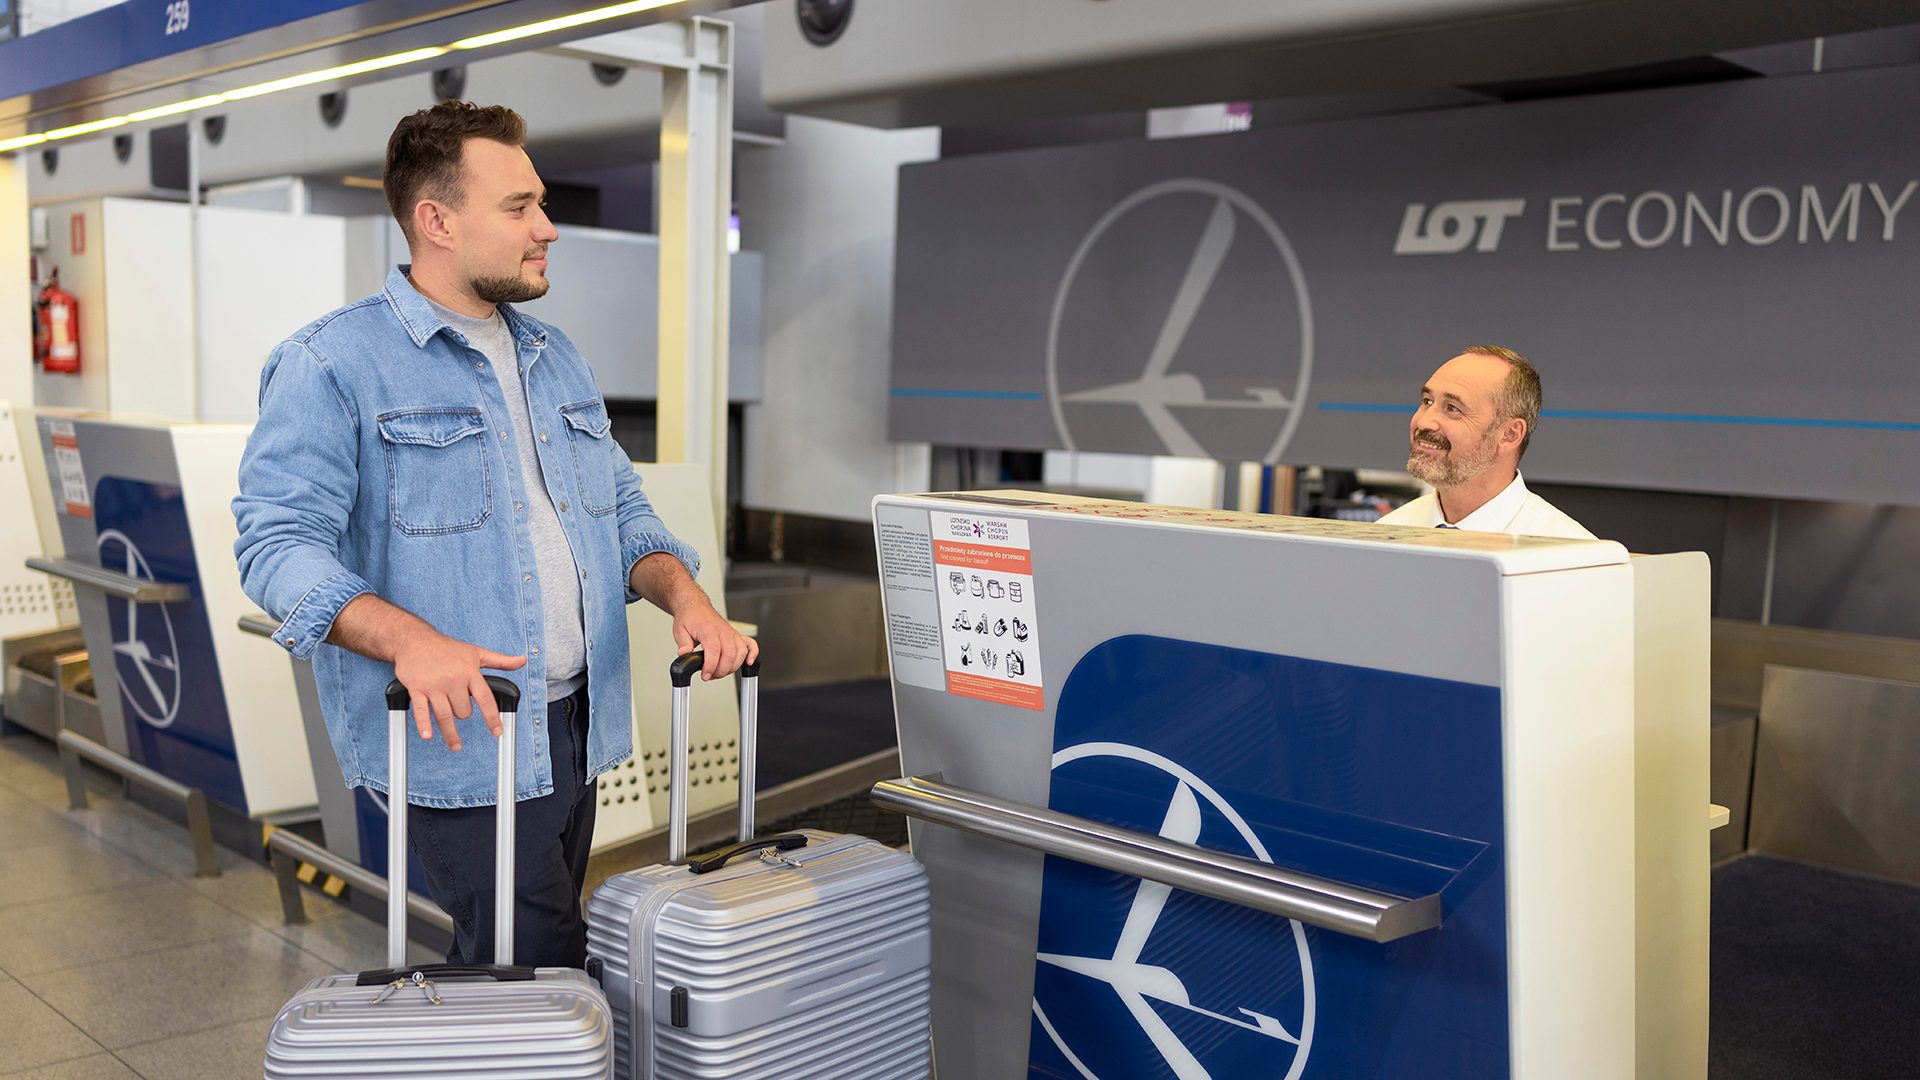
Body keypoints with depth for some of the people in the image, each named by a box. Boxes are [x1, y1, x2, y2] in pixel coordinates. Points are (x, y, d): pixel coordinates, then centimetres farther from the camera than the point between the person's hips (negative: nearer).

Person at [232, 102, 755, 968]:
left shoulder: (555, 359, 16)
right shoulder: (331, 365, -8)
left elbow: (622, 510, 19)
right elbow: (278, 542, -16)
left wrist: (684, 597, -2)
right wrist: (410, 640, -32)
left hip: (578, 726, 7)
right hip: (457, 733, -7)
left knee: (507, 967, 17)